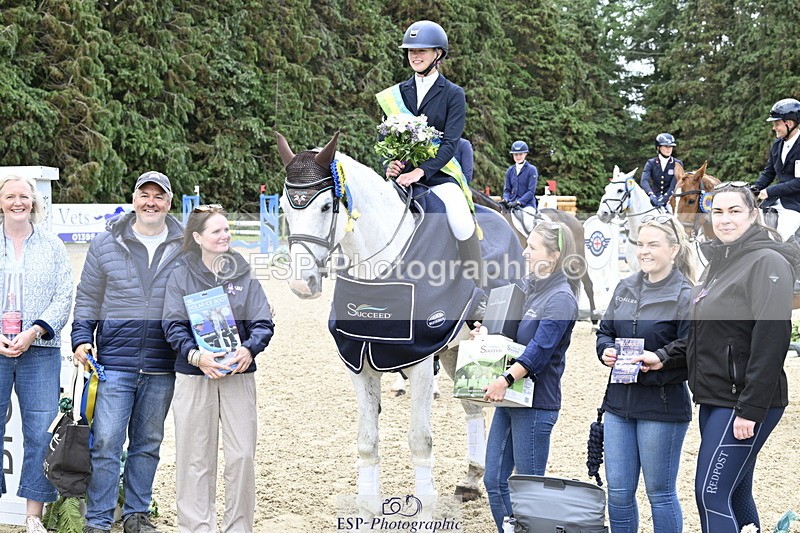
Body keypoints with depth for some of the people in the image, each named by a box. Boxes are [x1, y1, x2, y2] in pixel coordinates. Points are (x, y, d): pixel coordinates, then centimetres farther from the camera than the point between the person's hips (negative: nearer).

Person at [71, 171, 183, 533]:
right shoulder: (106, 244, 3)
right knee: (106, 441, -6)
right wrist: (81, 339, -4)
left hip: (161, 367, 2)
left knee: (148, 443, 12)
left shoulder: (185, 248, 4)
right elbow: (88, 299, 7)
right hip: (115, 363, -1)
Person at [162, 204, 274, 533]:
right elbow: (174, 325, -6)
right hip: (194, 375, -1)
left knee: (242, 455, -1)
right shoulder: (181, 276, 3)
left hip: (239, 375, 2)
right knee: (195, 457, 2)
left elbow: (263, 323, 3)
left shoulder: (243, 276, 8)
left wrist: (249, 348, -18)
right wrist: (195, 355, -23)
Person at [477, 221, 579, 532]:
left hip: (536, 402, -8)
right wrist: (484, 331, 2)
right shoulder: (525, 285, 11)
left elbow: (540, 349, -24)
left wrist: (506, 380, -34)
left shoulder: (560, 299, -13)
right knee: (494, 480, 11)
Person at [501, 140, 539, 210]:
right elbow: (507, 189, 16)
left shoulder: (531, 170, 1)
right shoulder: (510, 170, 15)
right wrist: (506, 199, -6)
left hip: (527, 204, -4)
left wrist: (518, 202, -17)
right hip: (512, 204, 4)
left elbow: (531, 191, -6)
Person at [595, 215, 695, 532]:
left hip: (662, 407, -6)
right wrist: (606, 351, -4)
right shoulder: (626, 288, 9)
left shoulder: (685, 297, -10)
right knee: (617, 490, 11)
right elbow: (605, 330, 18)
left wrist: (656, 367, -26)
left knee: (660, 493, 5)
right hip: (619, 402, 6)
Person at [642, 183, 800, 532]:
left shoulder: (768, 262, -12)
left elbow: (771, 339, -19)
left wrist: (750, 409, -22)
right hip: (714, 399, 9)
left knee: (711, 493, -11)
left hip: (746, 402, -9)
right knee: (735, 492, 13)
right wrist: (664, 358, 5)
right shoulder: (717, 263, 16)